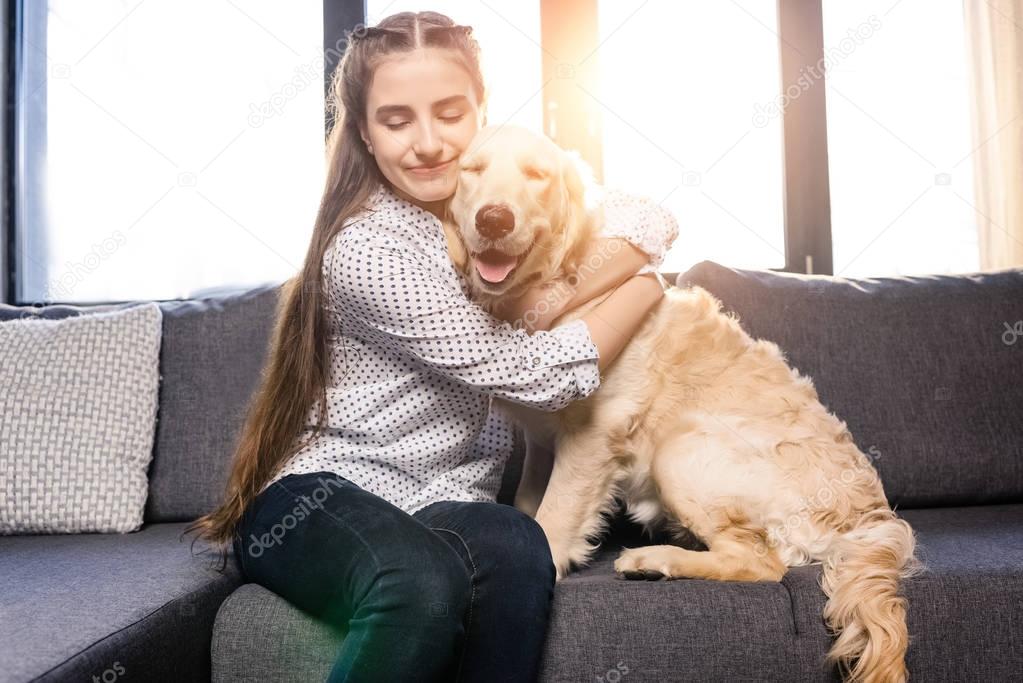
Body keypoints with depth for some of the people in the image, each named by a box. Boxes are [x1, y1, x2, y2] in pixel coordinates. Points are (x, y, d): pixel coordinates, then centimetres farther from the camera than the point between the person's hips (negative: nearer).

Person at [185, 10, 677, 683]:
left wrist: (541, 296, -19)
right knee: (423, 583, -36)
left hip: (443, 501, 5)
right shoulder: (366, 250, -18)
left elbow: (652, 219, -2)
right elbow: (542, 376, -17)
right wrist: (646, 282, -3)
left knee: (514, 550, -30)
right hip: (317, 492, -4)